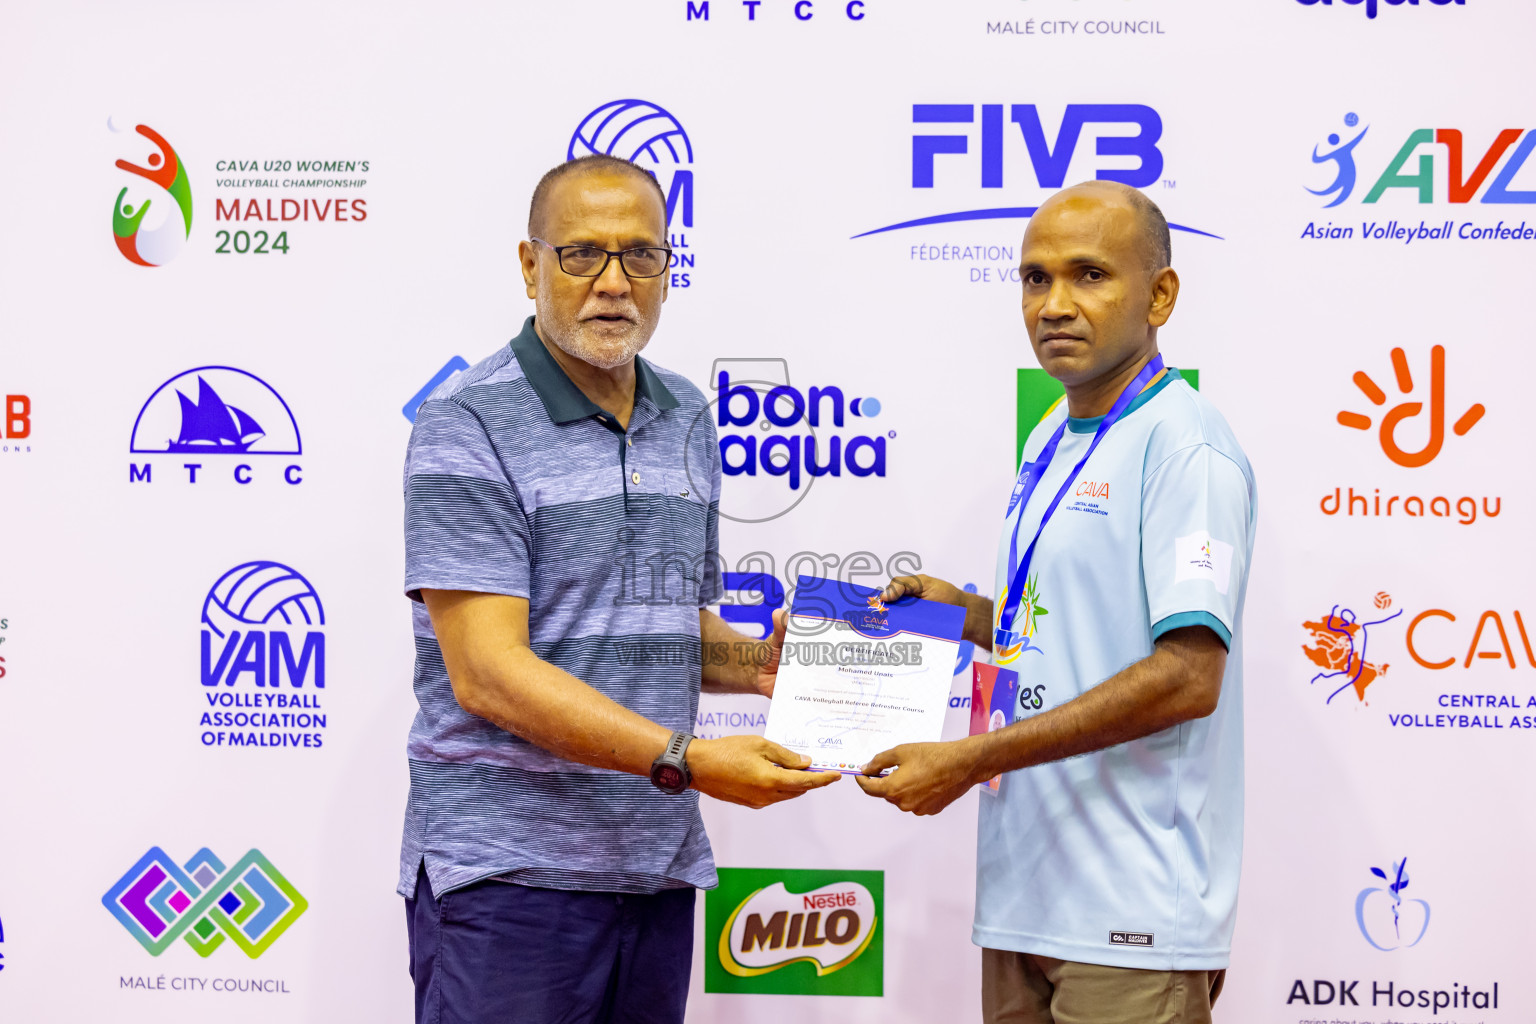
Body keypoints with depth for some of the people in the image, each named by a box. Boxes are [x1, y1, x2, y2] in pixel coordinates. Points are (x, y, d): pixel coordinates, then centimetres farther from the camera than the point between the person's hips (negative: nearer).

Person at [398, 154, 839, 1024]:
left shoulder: (688, 420, 12)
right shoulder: (469, 427, -10)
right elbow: (488, 674, -18)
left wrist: (757, 664, 1)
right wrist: (687, 760, -23)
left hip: (658, 865, 6)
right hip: (510, 867, -6)